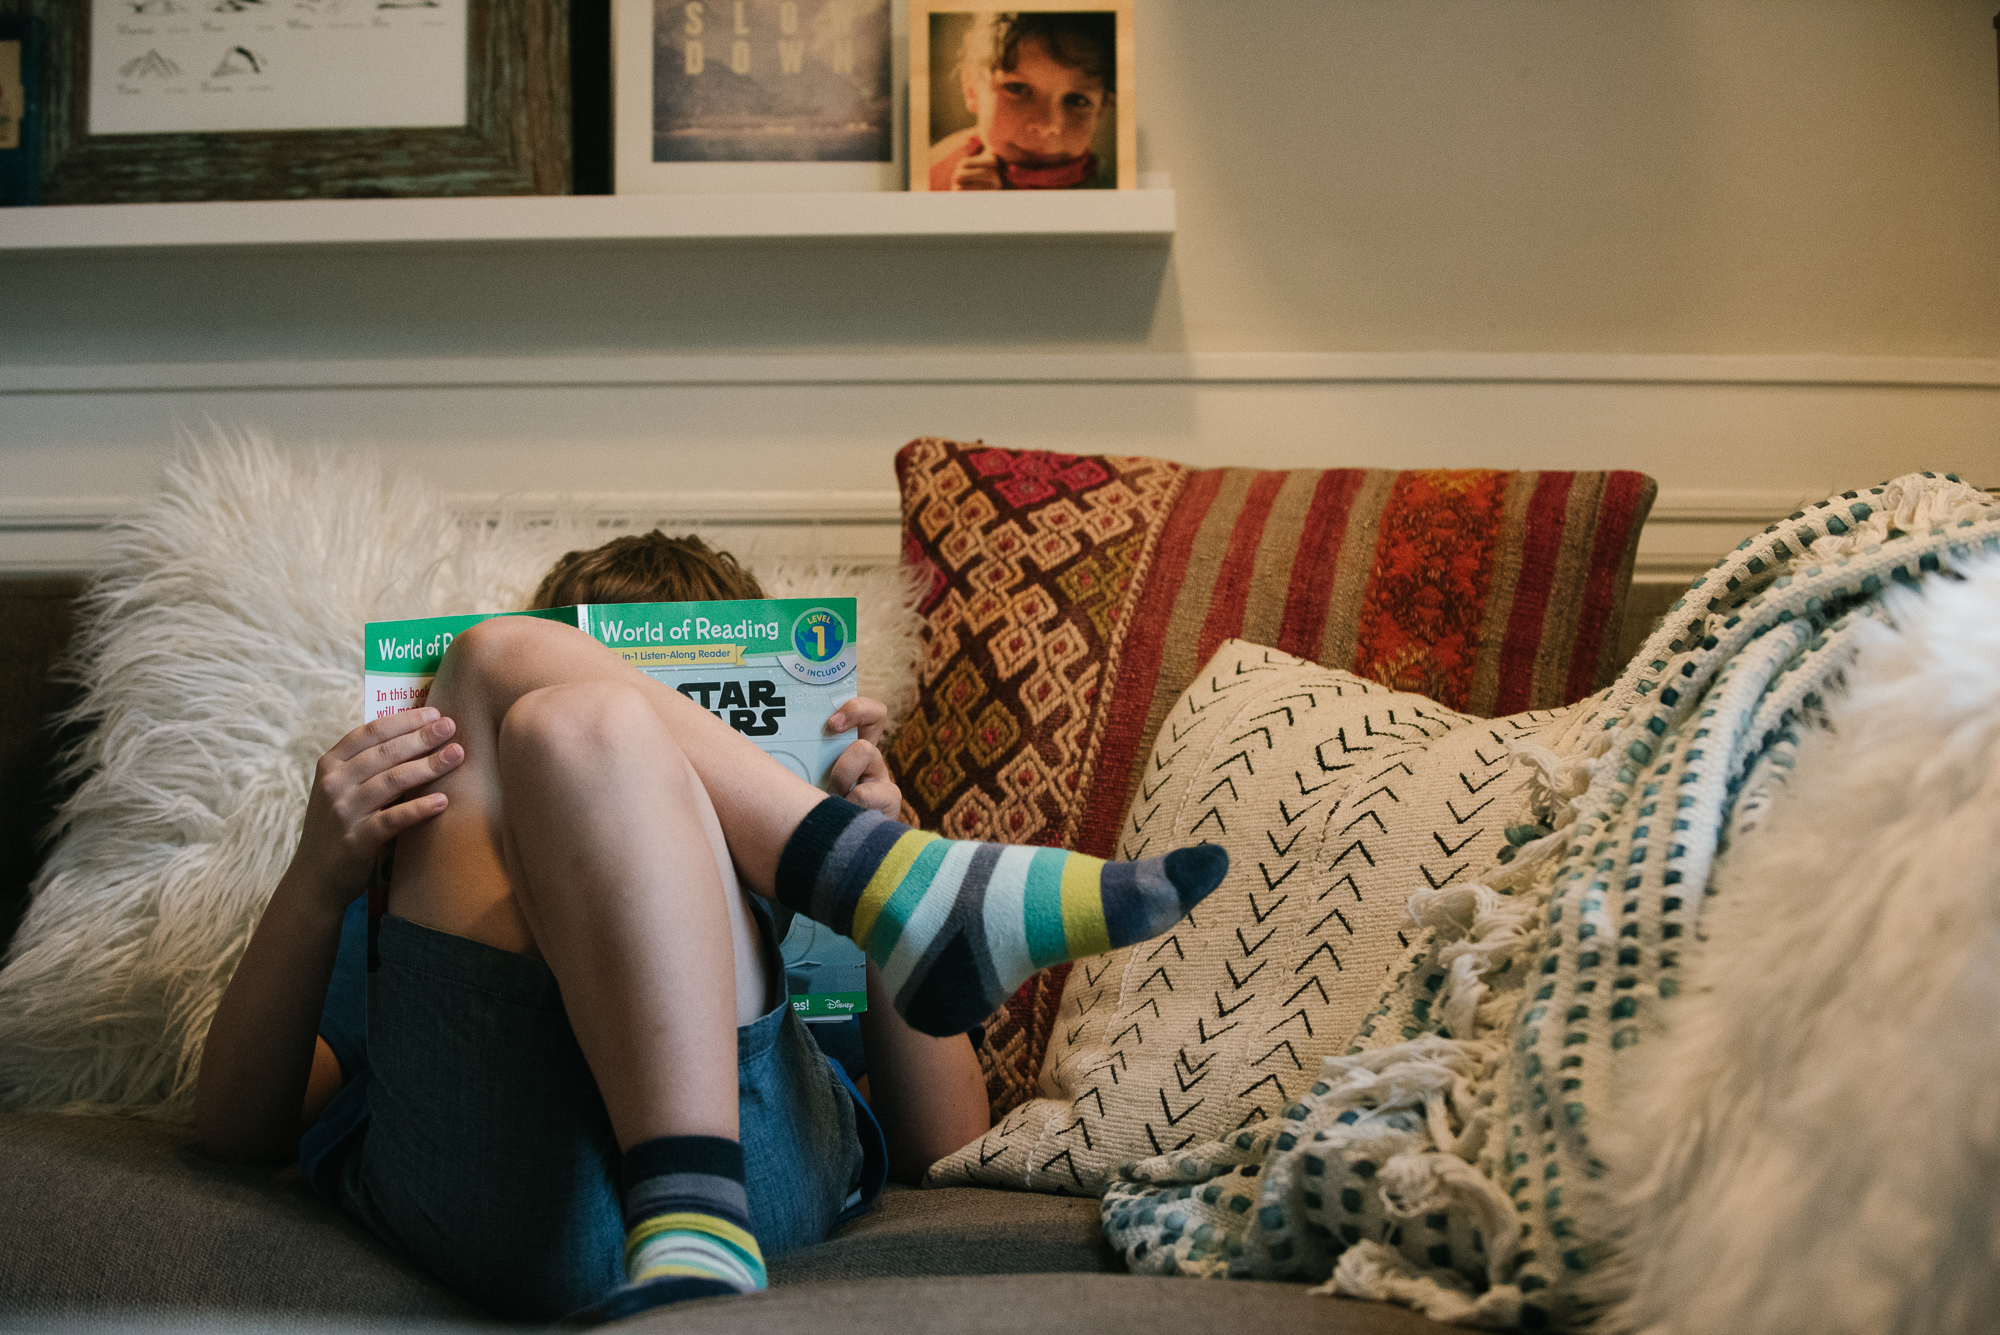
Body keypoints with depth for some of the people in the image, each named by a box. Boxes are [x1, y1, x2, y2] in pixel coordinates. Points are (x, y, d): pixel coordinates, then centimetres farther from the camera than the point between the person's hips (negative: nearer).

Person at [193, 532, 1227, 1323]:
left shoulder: (788, 924, 38)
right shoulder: (409, 898, 38)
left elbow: (941, 1149, 19)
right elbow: (235, 1127, 19)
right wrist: (320, 875, 1)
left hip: (755, 1154, 0)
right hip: (492, 1189, 1)